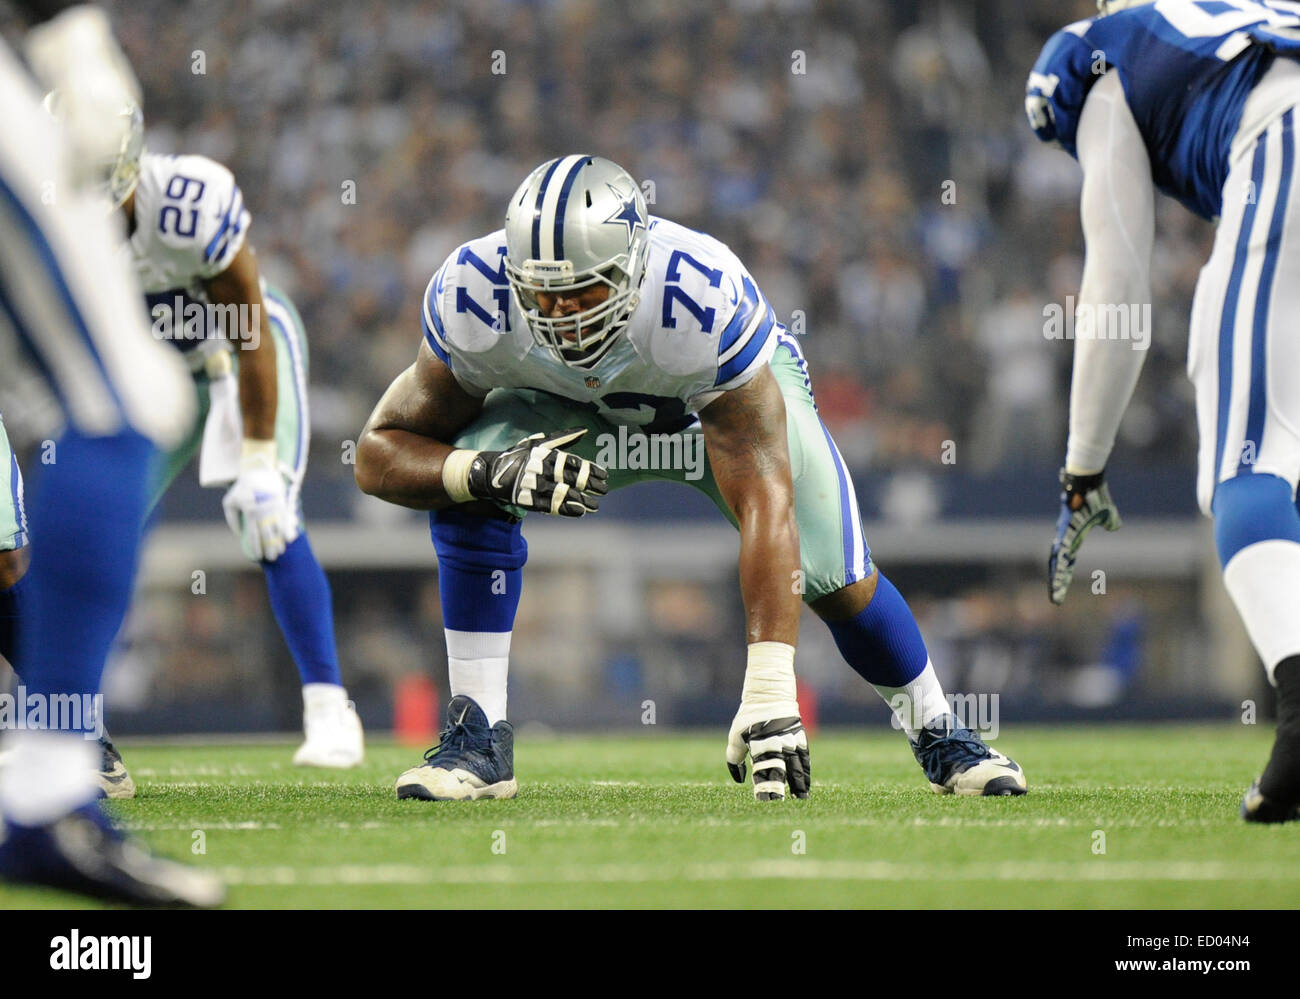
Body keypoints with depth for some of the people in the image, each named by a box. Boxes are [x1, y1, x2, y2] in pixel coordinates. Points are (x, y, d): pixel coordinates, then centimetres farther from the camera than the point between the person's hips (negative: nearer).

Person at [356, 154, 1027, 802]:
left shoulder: (706, 303, -44)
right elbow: (381, 453, -24)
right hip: (574, 406, 2)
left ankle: (937, 734, 19)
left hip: (733, 393, -2)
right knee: (465, 491, -26)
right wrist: (494, 471, -46)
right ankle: (479, 738, -15)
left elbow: (764, 506, -45)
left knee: (836, 579, -11)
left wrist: (769, 694, -52)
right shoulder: (473, 297, -36)